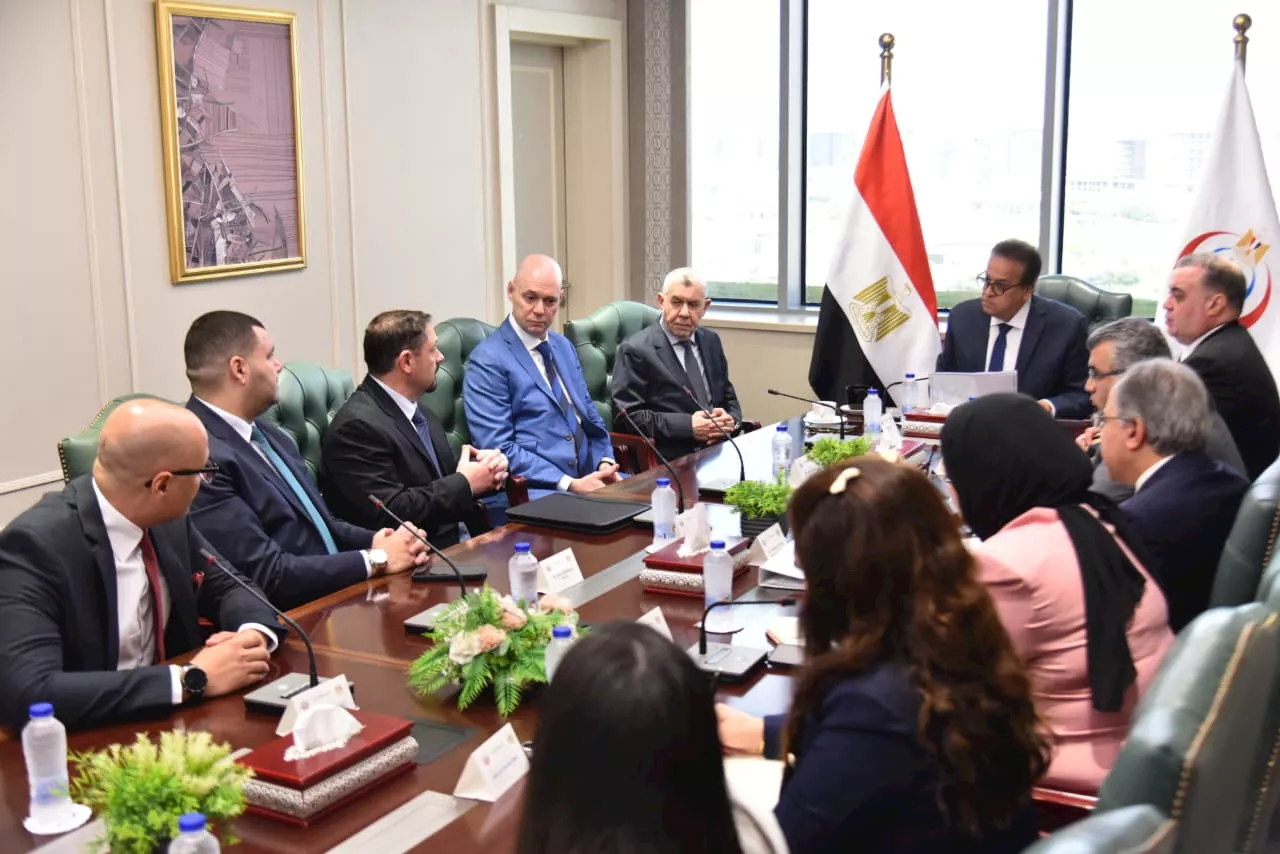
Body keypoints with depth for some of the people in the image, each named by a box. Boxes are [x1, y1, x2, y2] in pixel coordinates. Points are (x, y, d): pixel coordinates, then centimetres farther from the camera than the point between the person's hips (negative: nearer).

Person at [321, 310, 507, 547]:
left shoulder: (420, 414, 14)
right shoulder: (358, 425, -14)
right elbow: (390, 514, -20)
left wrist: (487, 471, -1)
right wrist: (465, 483, -12)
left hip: (462, 546, 9)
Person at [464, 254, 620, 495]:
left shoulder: (564, 347, 17)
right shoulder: (488, 360, -6)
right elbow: (500, 450, -13)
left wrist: (606, 463, 1)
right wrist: (569, 484, -19)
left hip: (589, 477, 8)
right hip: (536, 489, -7)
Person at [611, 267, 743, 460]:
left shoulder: (711, 341, 16)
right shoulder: (636, 350, -4)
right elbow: (627, 416, -10)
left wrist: (730, 421, -3)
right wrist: (689, 426, -17)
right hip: (672, 462, -6)